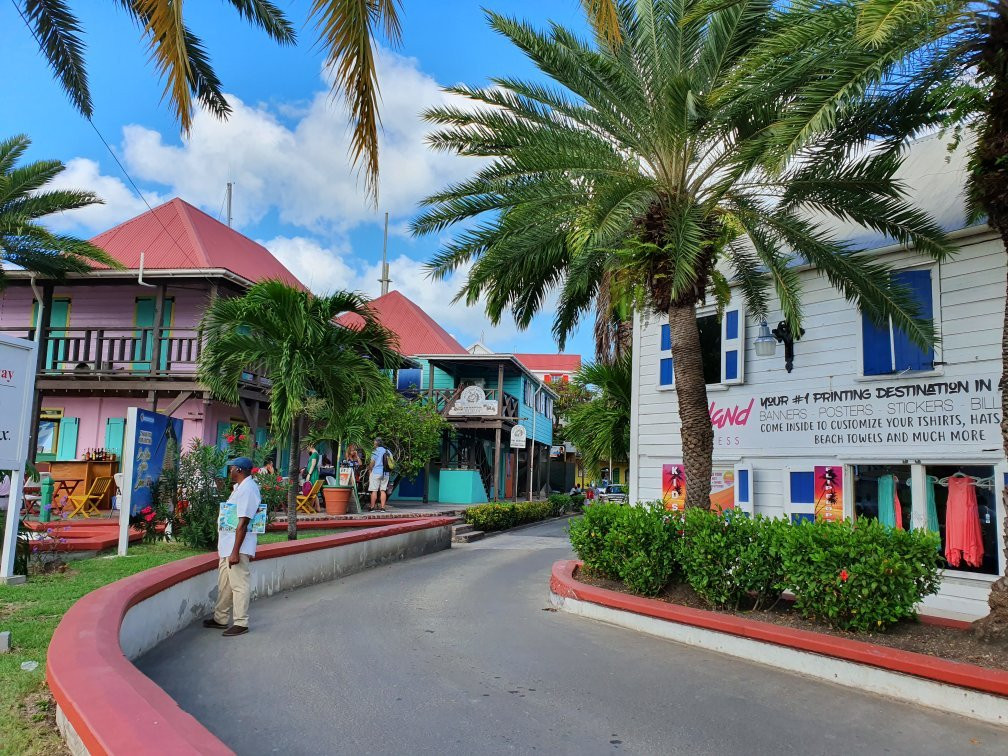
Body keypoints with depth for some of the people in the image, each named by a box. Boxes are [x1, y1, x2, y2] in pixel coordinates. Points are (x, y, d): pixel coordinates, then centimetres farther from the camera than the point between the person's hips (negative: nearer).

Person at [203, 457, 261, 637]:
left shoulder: (247, 489, -20)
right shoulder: (240, 487, 15)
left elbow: (243, 523, -24)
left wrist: (235, 551, -25)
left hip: (237, 546, -11)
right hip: (227, 546, 11)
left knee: (239, 584, -3)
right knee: (224, 584, 19)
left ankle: (240, 623, 5)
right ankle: (220, 619, 30)